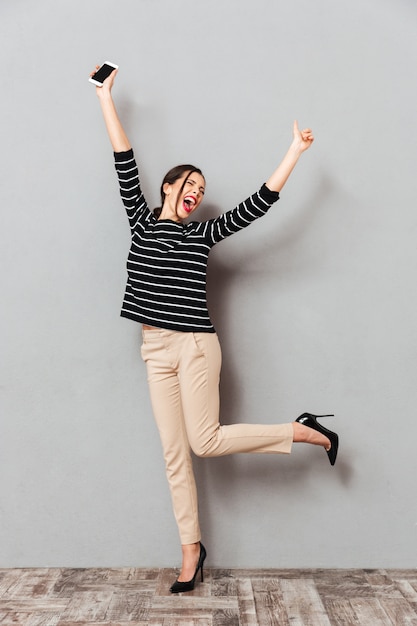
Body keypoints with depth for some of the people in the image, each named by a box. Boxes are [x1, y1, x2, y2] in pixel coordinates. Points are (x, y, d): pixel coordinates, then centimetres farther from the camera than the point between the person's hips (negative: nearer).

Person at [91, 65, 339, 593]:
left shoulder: (204, 233, 4)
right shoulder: (141, 222, 10)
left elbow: (258, 203, 1)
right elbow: (125, 164, 9)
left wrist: (296, 151, 3)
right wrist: (106, 99, 11)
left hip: (195, 346, -3)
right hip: (156, 351, 3)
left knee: (204, 443, -5)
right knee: (174, 455, 6)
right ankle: (191, 549, 19)